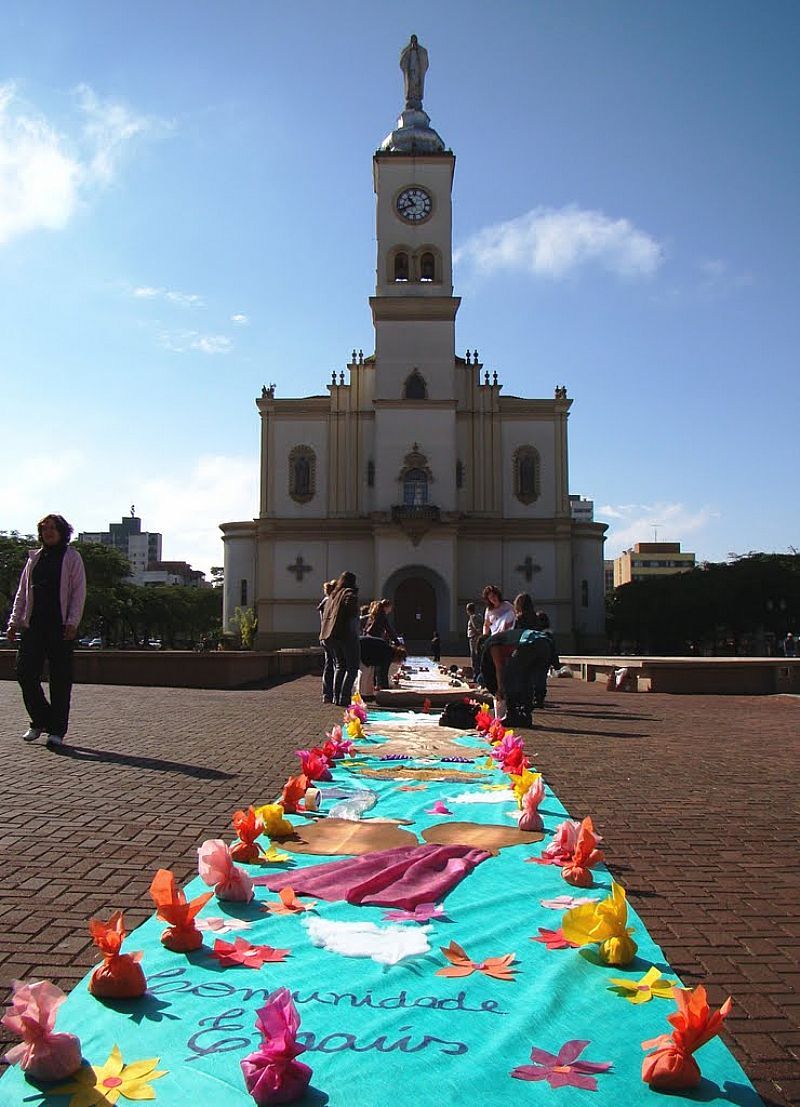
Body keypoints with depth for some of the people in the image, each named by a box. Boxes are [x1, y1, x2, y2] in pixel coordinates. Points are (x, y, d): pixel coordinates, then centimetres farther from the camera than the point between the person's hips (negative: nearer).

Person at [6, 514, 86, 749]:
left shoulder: (71, 557, 4)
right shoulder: (34, 558, 17)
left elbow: (79, 591, -2)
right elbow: (22, 591, 18)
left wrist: (72, 622, -12)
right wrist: (14, 621, 7)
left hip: (60, 626, -4)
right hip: (33, 624, 4)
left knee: (60, 679, -1)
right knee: (25, 673, 0)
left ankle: (57, 730, 6)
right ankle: (40, 721, 18)